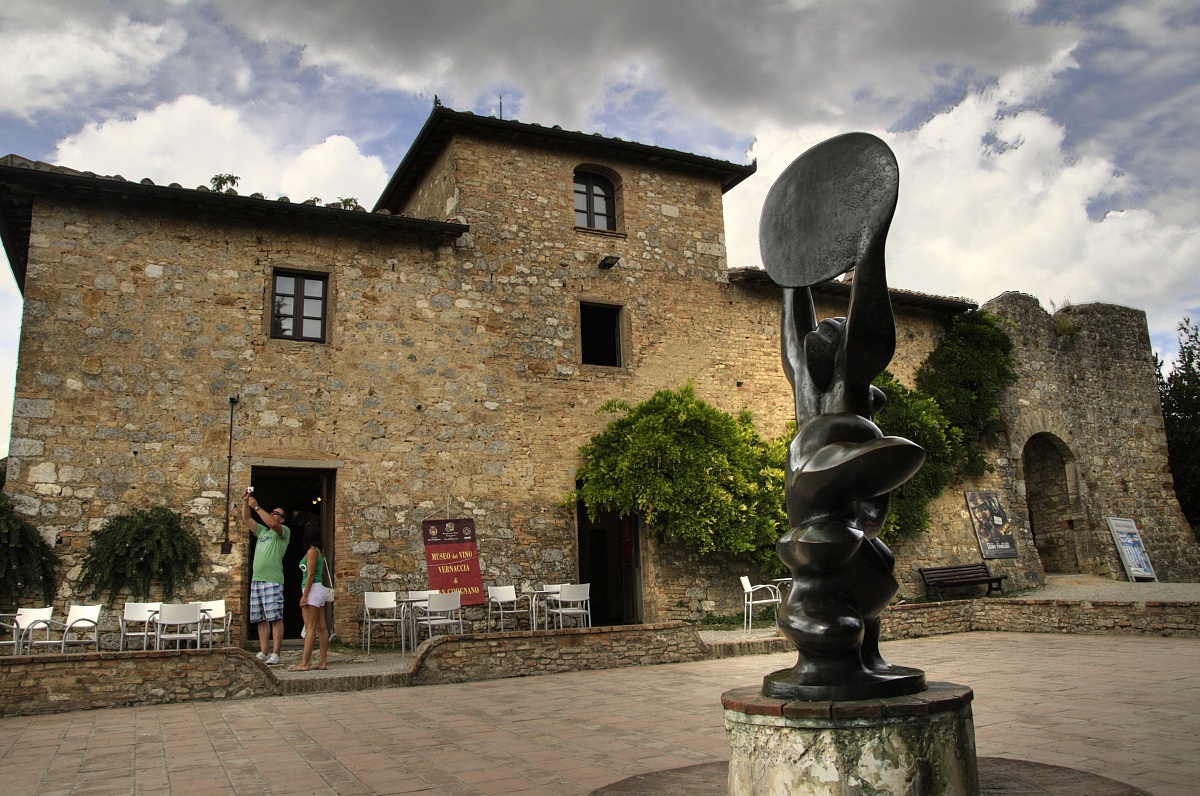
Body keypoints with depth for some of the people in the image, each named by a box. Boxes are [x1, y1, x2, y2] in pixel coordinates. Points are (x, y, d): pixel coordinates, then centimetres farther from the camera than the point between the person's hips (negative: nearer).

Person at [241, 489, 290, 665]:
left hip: (273, 581, -8)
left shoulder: (284, 531, 3)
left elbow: (272, 524, -17)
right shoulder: (262, 531, 25)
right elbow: (247, 519, 19)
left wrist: (257, 507, -14)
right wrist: (245, 501, 7)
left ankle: (275, 655, -11)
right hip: (256, 579, 8)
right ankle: (263, 653, 10)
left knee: (275, 618, -9)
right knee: (261, 619, 7)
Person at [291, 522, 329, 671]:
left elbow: (310, 575, -17)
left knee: (310, 628, -10)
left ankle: (305, 663, -10)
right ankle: (323, 661, 9)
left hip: (312, 590, -9)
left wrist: (304, 595, -17)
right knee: (321, 627, 7)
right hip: (320, 589, 9)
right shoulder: (320, 551, 16)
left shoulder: (311, 551, -11)